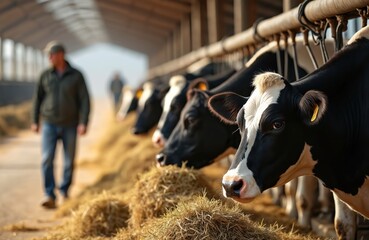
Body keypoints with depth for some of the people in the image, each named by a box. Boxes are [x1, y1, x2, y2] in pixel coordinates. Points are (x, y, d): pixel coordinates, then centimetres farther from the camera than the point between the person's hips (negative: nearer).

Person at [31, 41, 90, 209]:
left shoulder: (76, 76, -2)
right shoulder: (45, 75, 4)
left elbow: (84, 100, -5)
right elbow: (38, 98, 11)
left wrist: (83, 123, -14)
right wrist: (35, 121, 8)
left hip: (69, 125, -1)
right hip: (49, 124, 1)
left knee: (69, 161, 6)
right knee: (47, 159, -12)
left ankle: (64, 191, 25)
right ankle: (50, 196, -14)